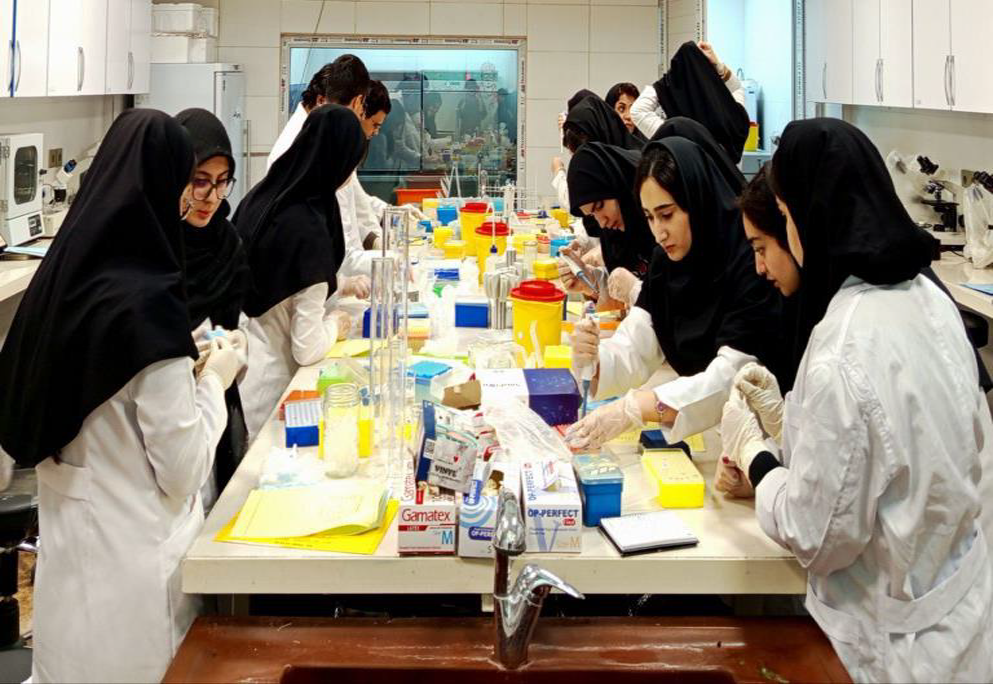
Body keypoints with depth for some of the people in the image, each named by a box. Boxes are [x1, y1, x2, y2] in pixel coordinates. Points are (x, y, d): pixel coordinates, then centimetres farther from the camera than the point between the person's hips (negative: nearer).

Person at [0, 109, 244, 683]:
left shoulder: (63, 273, -2)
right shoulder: (148, 302, -23)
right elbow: (182, 471, -18)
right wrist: (212, 381, -2)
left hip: (68, 534, 7)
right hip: (129, 550, -7)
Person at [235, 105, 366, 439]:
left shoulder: (261, 195, -2)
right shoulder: (310, 228, -22)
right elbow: (308, 349, -18)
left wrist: (333, 285, 21)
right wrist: (335, 323, 0)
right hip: (263, 389, -7)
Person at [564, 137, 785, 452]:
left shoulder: (751, 263, -22)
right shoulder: (667, 259, 0)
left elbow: (730, 379, -29)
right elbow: (635, 349, -2)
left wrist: (633, 408, -39)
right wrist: (594, 359, -24)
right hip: (695, 428, 5)